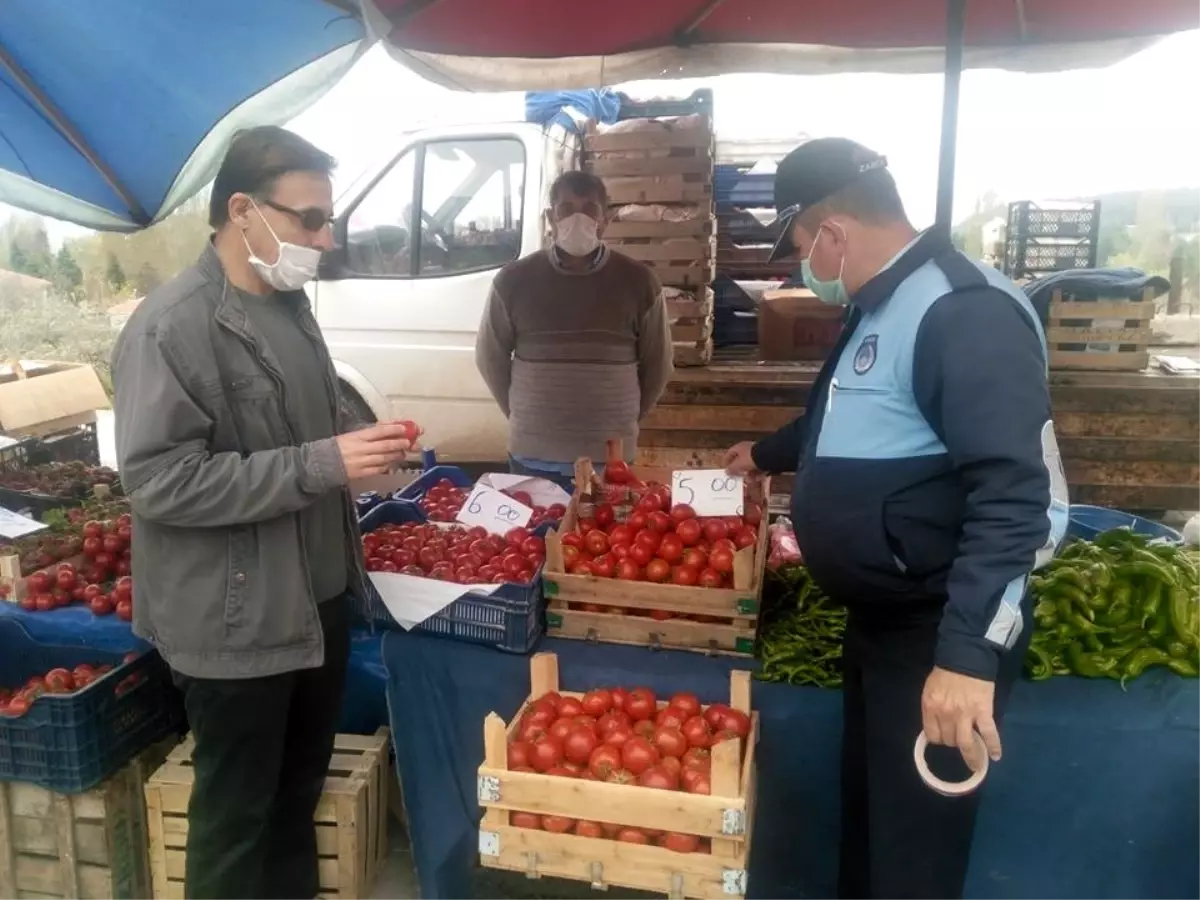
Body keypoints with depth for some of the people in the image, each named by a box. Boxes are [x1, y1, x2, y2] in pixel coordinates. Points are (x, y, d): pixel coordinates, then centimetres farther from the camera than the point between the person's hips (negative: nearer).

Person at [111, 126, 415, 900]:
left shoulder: (290, 304, 8)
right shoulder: (172, 327, -19)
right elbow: (158, 481, -24)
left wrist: (359, 450, 7)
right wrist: (321, 464, -27)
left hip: (319, 597, 8)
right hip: (237, 620, -8)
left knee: (301, 786, 24)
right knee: (237, 813, 12)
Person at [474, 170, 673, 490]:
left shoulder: (638, 281, -3)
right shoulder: (515, 279, -2)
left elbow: (657, 364, 6)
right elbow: (490, 357, 9)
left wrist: (625, 418, 10)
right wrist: (520, 412, 11)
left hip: (610, 457, 0)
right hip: (532, 455, 1)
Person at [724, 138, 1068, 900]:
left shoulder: (963, 311, -22)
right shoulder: (880, 309, 11)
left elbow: (1014, 494, -31)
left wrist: (968, 653, -35)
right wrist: (768, 455, 42)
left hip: (938, 632, -9)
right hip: (881, 615, 10)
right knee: (866, 811, 24)